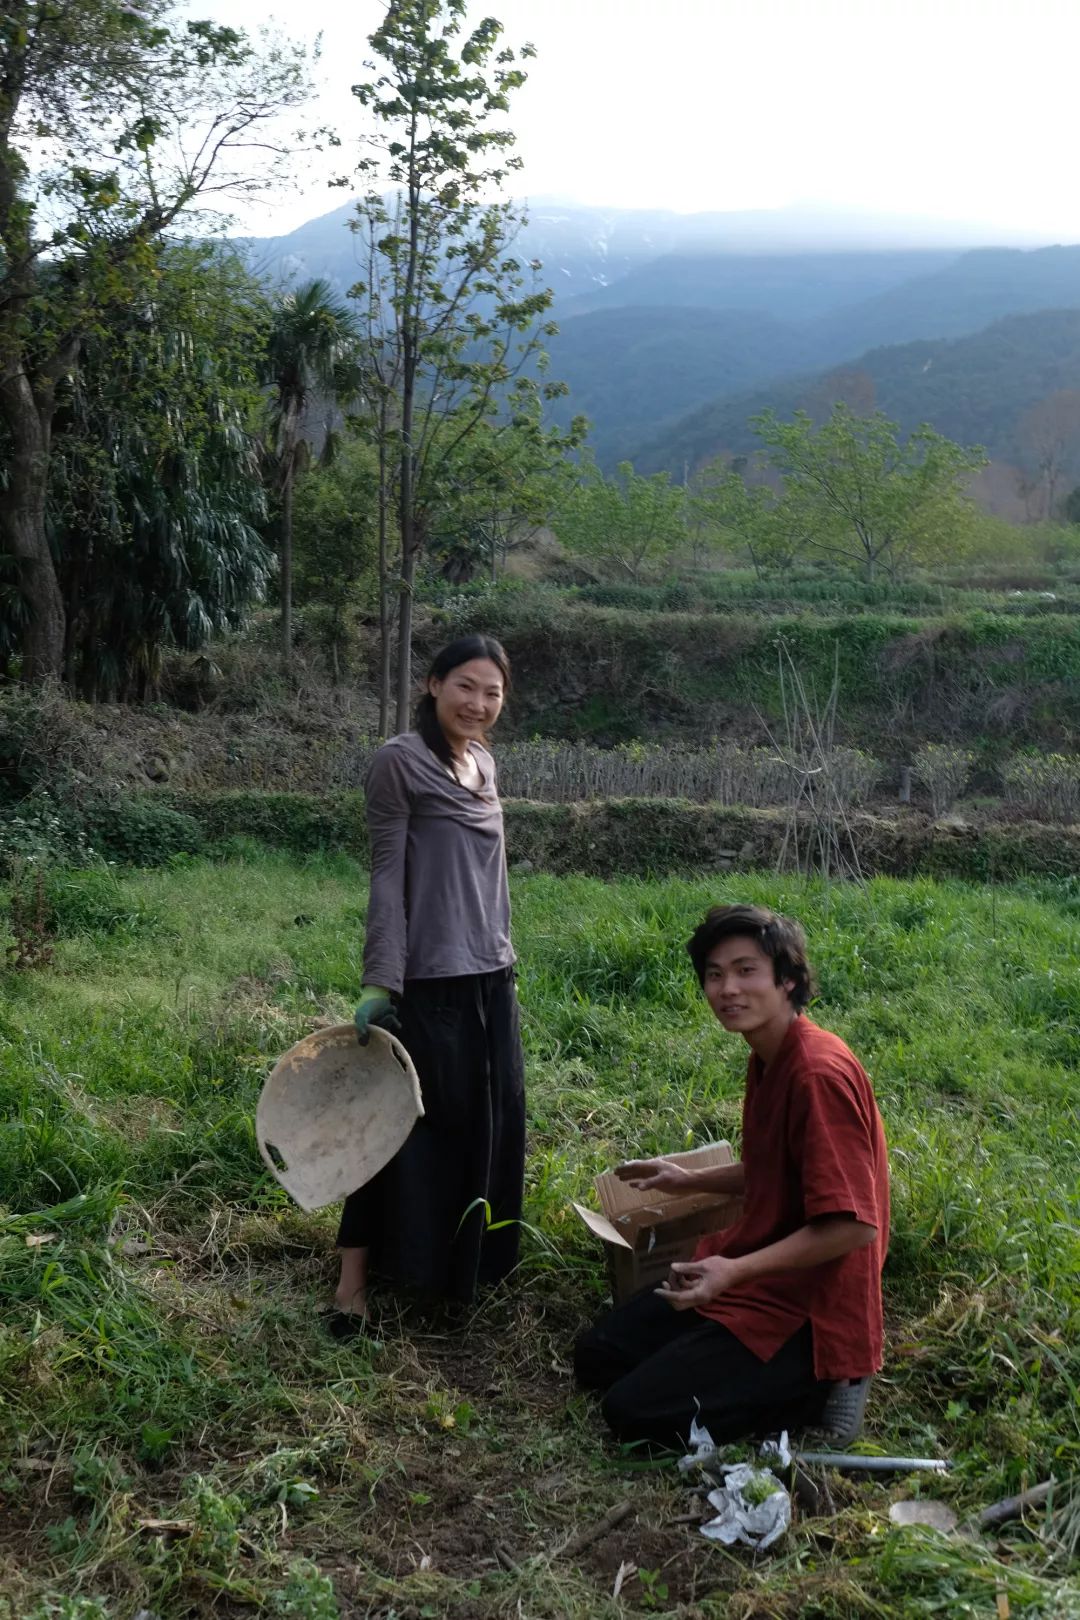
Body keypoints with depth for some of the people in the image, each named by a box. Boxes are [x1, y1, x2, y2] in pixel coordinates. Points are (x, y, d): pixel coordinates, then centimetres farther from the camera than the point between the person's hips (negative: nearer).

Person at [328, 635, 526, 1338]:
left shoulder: (484, 762, 12)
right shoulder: (400, 761, -10)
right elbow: (387, 878, -13)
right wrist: (378, 983, -17)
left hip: (491, 975, 8)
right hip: (431, 981, -7)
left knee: (492, 1123, 15)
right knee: (411, 1126, -3)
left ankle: (471, 1256, 32)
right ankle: (355, 1276, 7)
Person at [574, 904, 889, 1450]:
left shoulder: (819, 1074, -25)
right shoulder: (767, 1057, 4)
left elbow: (854, 1226, -27)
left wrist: (734, 1271, -29)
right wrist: (688, 1180, 19)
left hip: (802, 1307, -9)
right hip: (753, 1272, 10)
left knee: (634, 1412, -12)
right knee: (596, 1357, 11)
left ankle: (816, 1384, 0)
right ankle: (777, 1376, 12)